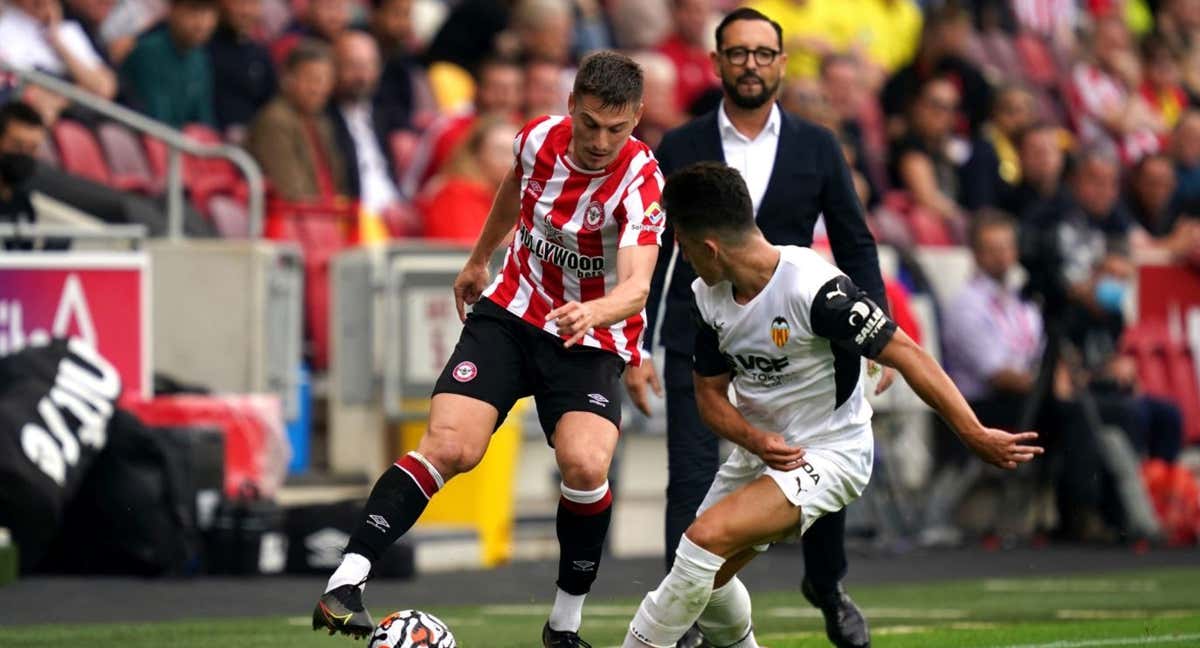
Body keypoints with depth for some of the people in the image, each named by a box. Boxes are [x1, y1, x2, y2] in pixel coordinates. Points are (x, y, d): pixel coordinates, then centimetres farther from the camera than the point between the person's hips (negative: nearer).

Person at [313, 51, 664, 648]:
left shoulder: (641, 181, -21)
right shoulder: (540, 138, -8)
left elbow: (636, 286, -34)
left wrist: (592, 312, -55)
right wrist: (479, 258, 31)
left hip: (591, 341, -2)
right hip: (510, 314, 3)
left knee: (586, 466, -26)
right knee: (449, 446, -19)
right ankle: (344, 584, -21)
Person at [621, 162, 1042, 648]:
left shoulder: (812, 288, -28)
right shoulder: (708, 296, -4)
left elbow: (904, 355, -25)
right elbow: (710, 391, 5)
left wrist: (976, 436, -28)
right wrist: (754, 439, -16)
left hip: (829, 455, -8)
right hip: (762, 449, 8)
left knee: (707, 538, -24)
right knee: (705, 581, 11)